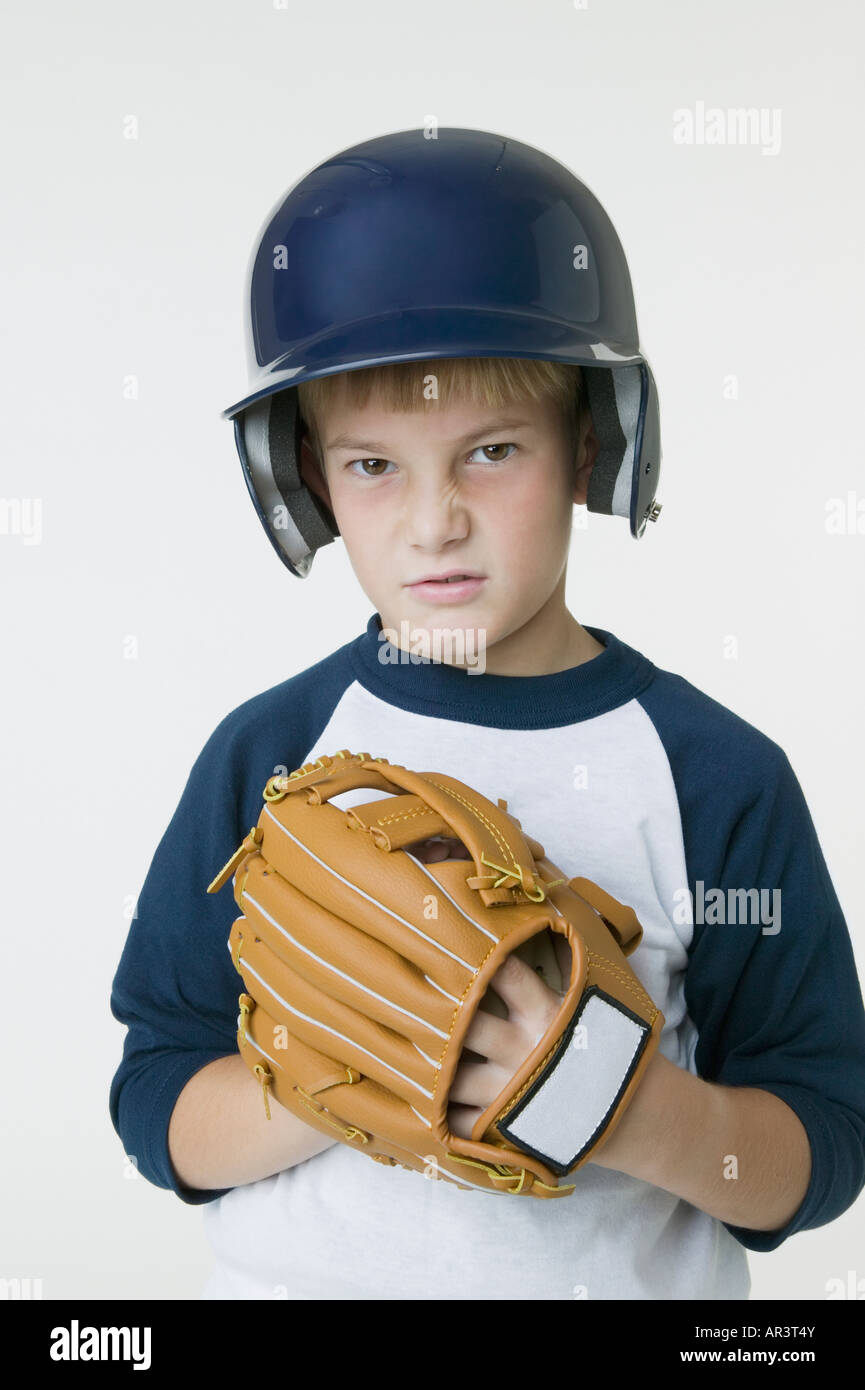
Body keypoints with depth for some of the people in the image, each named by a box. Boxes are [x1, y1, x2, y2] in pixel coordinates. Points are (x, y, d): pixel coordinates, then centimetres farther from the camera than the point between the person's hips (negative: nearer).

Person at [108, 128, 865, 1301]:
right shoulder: (268, 758, -11)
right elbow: (159, 1115, -9)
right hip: (299, 1274, 1)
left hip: (634, 1279, 0)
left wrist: (628, 1111, -28)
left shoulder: (720, 774, -14)